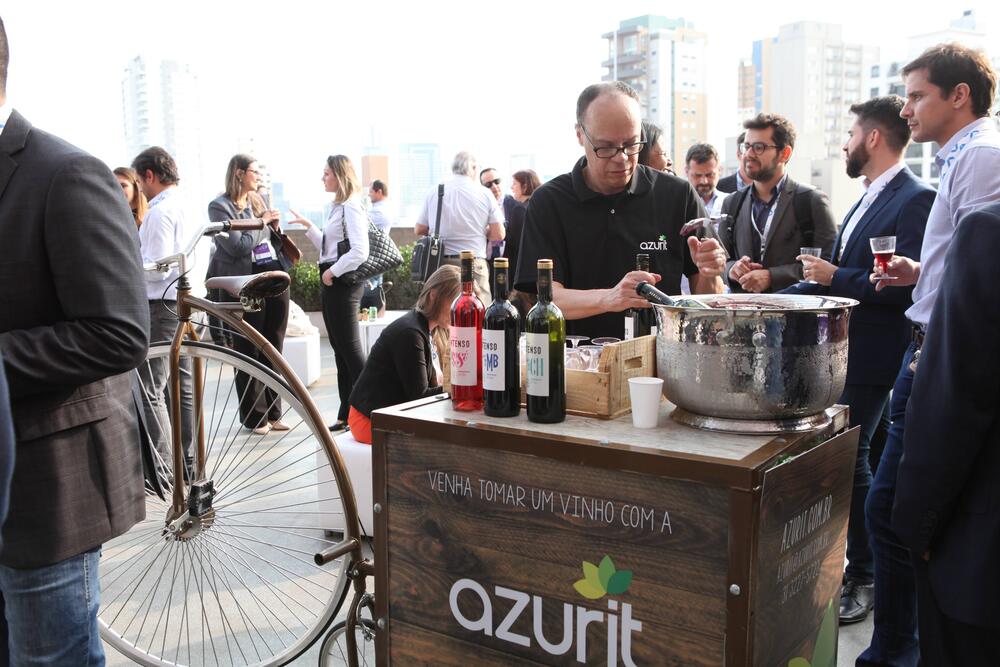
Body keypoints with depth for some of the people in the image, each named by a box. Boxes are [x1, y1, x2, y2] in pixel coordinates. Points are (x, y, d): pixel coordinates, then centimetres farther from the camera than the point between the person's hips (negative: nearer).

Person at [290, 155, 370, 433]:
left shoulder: (351, 207, -13)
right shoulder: (337, 207, 16)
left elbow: (360, 251, -22)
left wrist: (333, 271, -16)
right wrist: (309, 227, 16)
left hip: (344, 282, -10)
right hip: (332, 282, 10)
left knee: (349, 348, -7)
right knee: (340, 349, 11)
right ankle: (347, 415, 18)